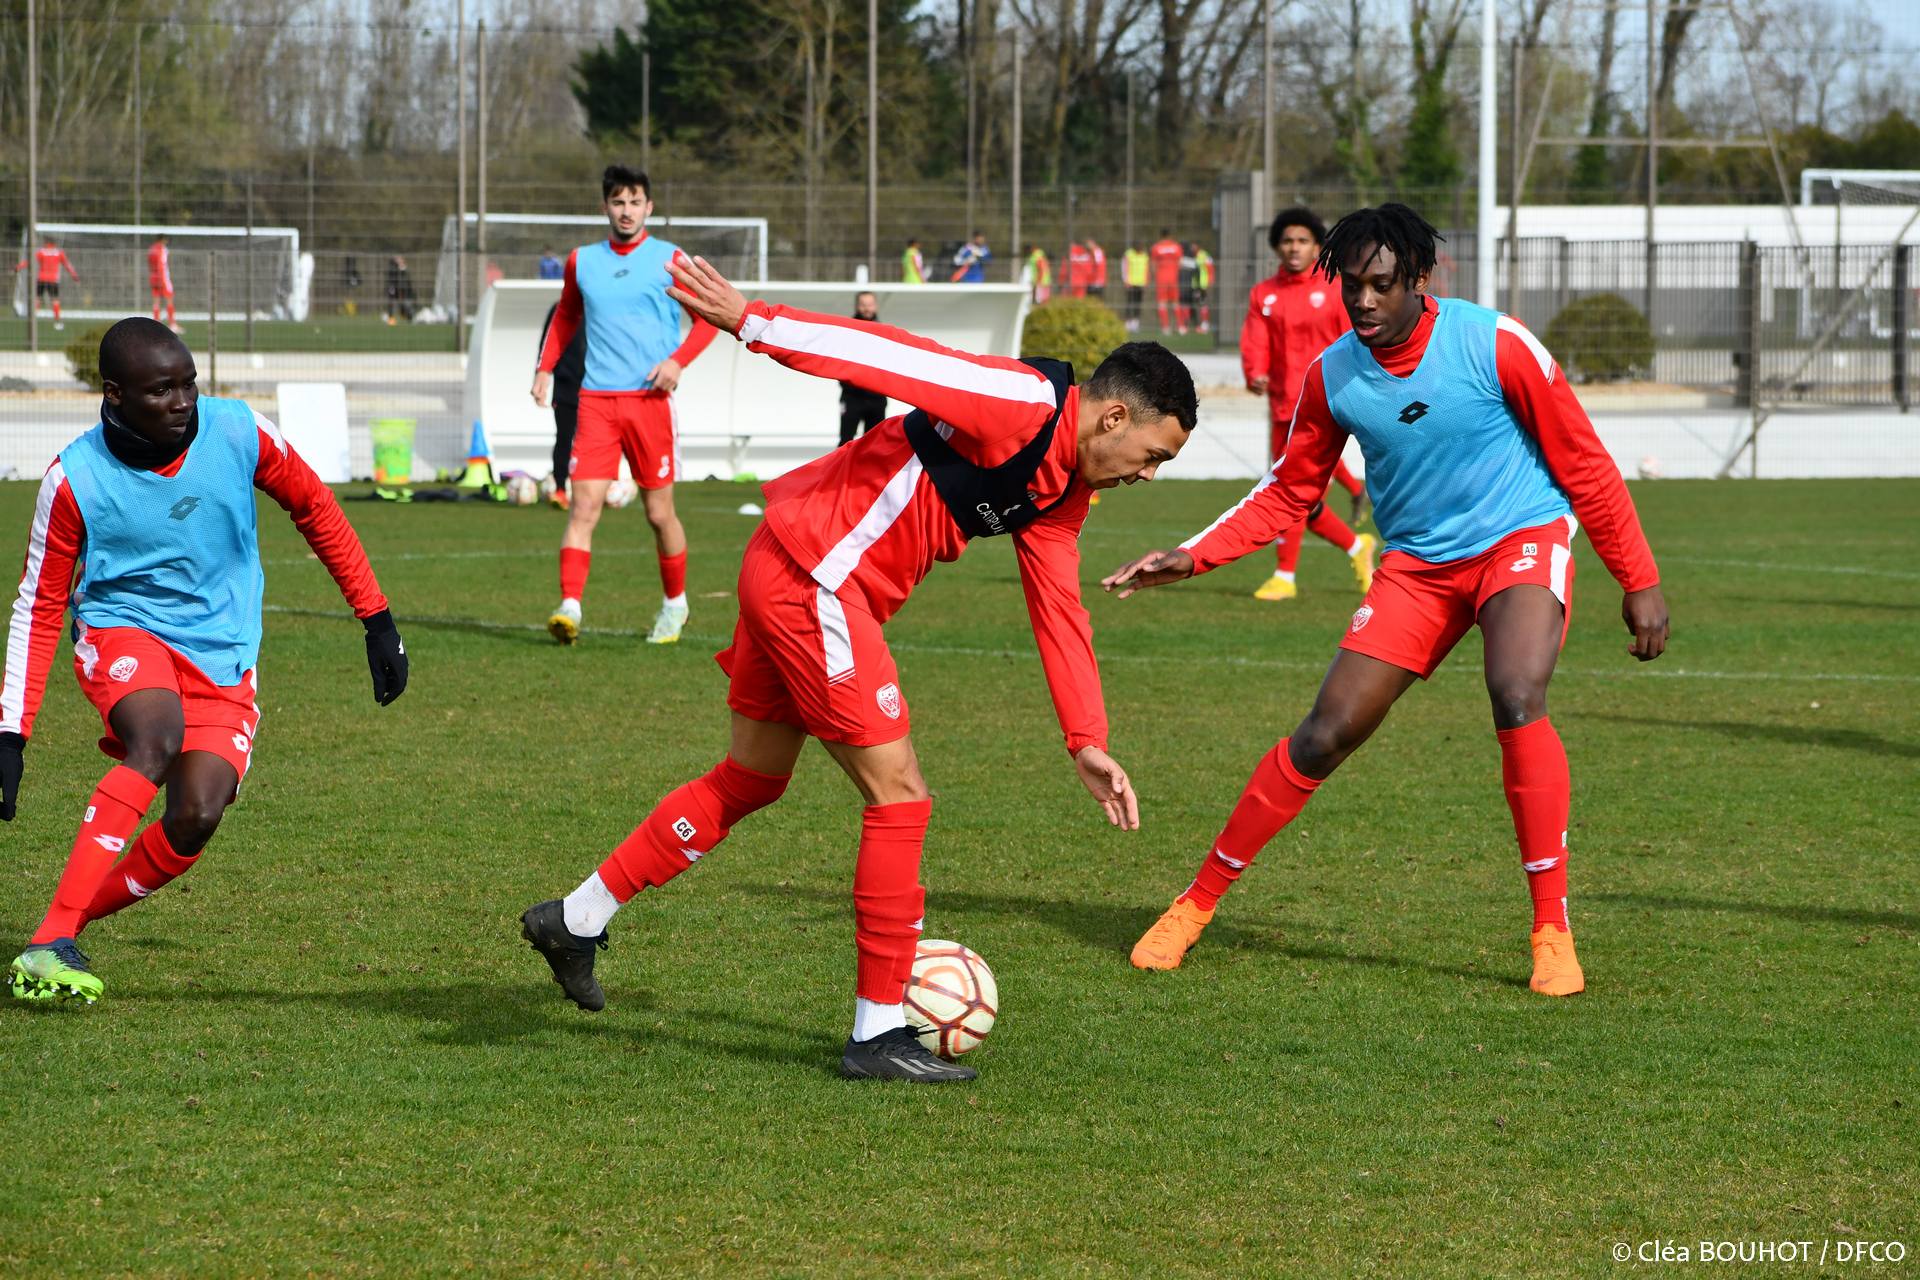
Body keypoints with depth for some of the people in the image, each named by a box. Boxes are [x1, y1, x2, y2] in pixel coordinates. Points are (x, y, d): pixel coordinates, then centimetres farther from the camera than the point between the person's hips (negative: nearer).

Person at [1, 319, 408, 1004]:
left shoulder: (240, 433, -10)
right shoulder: (75, 479, -13)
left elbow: (316, 510, 7)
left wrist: (377, 619, 8)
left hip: (224, 657, 3)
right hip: (123, 634, -3)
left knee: (196, 816, -20)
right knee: (158, 739, -35)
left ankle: (67, 925, -1)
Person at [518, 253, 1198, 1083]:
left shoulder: (1065, 488, 11)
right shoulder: (1021, 406, -18)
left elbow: (1058, 609, 15)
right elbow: (889, 354, -23)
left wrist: (1087, 743, 11)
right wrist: (751, 322, -28)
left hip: (792, 577, 10)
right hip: (810, 578, -10)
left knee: (752, 779, 22)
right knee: (899, 797, -6)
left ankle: (577, 920, 33)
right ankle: (879, 1032, 0)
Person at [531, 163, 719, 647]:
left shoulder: (670, 260, 2)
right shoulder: (582, 262, 11)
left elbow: (709, 316, 6)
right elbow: (565, 319, 25)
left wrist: (678, 360, -9)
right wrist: (546, 368, 11)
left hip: (649, 399, -2)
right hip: (594, 401, 2)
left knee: (659, 511, 5)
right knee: (583, 504, -12)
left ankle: (674, 602, 25)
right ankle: (569, 607, -19)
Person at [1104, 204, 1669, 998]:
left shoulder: (1495, 346, -17)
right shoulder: (1332, 376, -5)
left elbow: (1583, 463, -8)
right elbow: (1290, 492, 9)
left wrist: (1640, 582, -5)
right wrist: (1193, 557, -3)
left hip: (1522, 540, -3)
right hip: (1416, 565, 3)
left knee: (1517, 700, -30)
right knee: (1327, 733, -5)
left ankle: (1552, 933, -22)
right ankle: (1197, 903, 10)